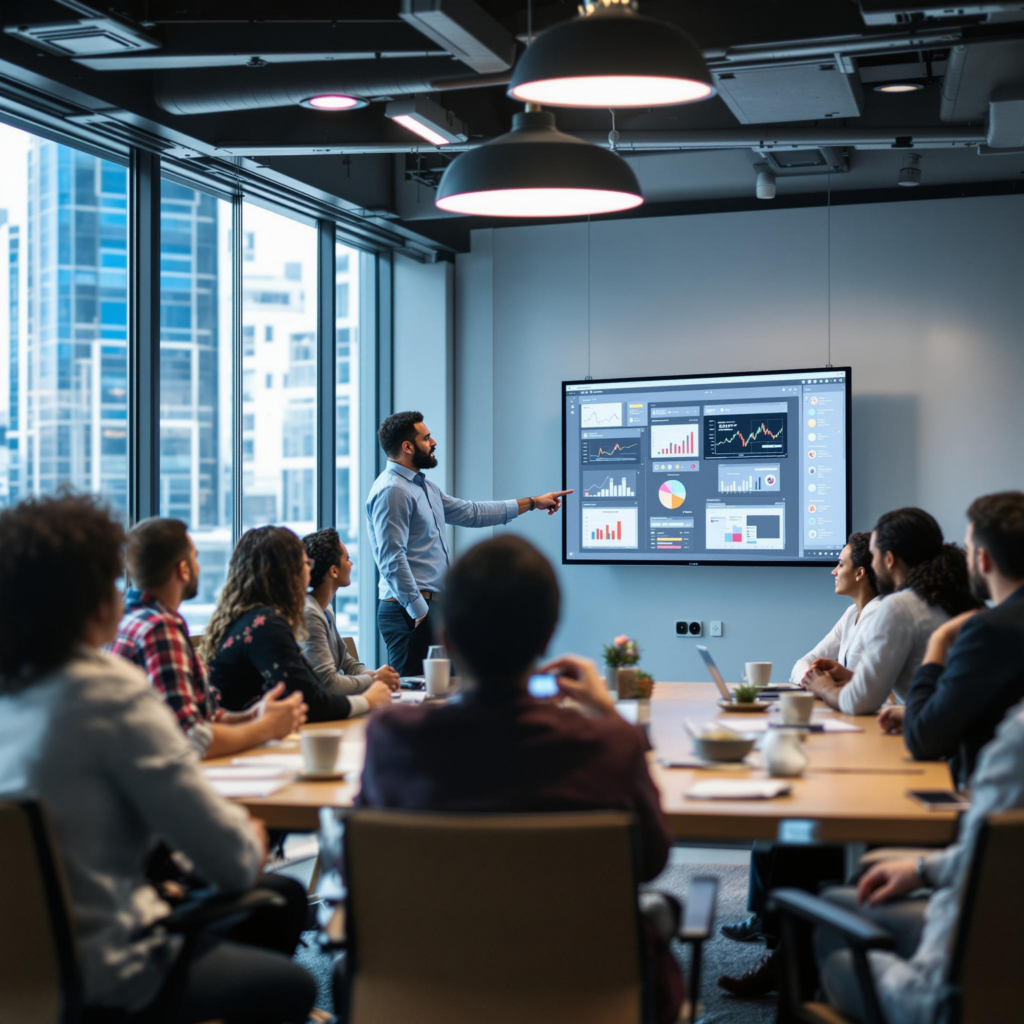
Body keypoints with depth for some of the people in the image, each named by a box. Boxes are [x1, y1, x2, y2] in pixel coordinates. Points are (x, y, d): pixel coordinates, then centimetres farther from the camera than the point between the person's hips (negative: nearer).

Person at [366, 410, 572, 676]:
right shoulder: (391, 491, -14)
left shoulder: (424, 487, 18)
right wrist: (419, 612, -19)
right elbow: (392, 560, -20)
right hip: (411, 612, -10)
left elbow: (470, 513, 25)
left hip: (433, 606, 10)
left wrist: (532, 503, 27)